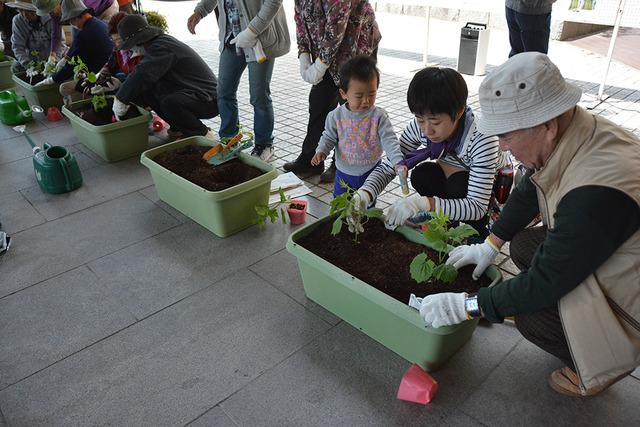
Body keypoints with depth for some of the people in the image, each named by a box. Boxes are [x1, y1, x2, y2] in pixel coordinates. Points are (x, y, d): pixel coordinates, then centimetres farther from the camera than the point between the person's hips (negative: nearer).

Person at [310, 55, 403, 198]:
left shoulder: (379, 116, -17)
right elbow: (329, 137, 2)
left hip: (370, 172, -2)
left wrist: (398, 162, -36)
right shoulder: (336, 116, -11)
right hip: (344, 172, 2)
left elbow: (389, 140, -22)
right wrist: (321, 151, -17)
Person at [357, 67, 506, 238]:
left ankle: (480, 238, -6)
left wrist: (424, 203, -55)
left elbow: (477, 206, -41)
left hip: (493, 180, -3)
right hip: (453, 176, 4)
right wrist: (364, 194, -42)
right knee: (421, 175, -25)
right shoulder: (419, 127, -25)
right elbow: (388, 168, -20)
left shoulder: (481, 138, -39)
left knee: (459, 185, -33)